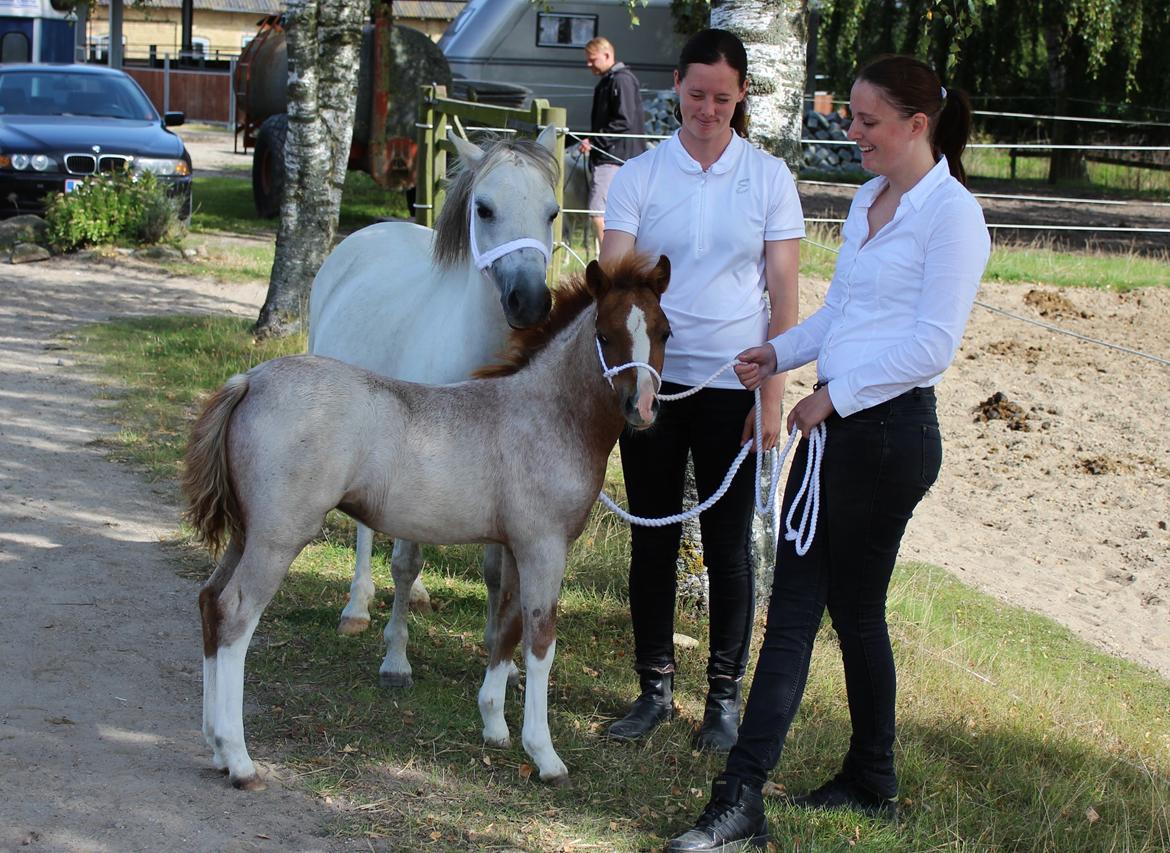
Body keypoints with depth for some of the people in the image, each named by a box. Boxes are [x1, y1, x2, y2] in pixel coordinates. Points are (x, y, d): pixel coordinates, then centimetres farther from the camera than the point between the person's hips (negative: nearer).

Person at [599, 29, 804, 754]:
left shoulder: (769, 178, 0)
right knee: (652, 539, 8)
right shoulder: (641, 177, 0)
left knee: (730, 545, 4)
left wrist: (772, 397, -6)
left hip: (731, 388, -1)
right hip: (653, 381, 1)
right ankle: (655, 688, 21)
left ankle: (725, 695, 17)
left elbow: (783, 294, 0)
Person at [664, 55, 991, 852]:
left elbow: (932, 344, -17)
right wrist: (779, 353, 7)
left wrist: (833, 395, -16)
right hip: (835, 427, 8)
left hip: (891, 430, -8)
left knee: (855, 607, -1)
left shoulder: (952, 214, -12)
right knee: (793, 606, 7)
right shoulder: (868, 203, 15)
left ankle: (873, 783, 11)